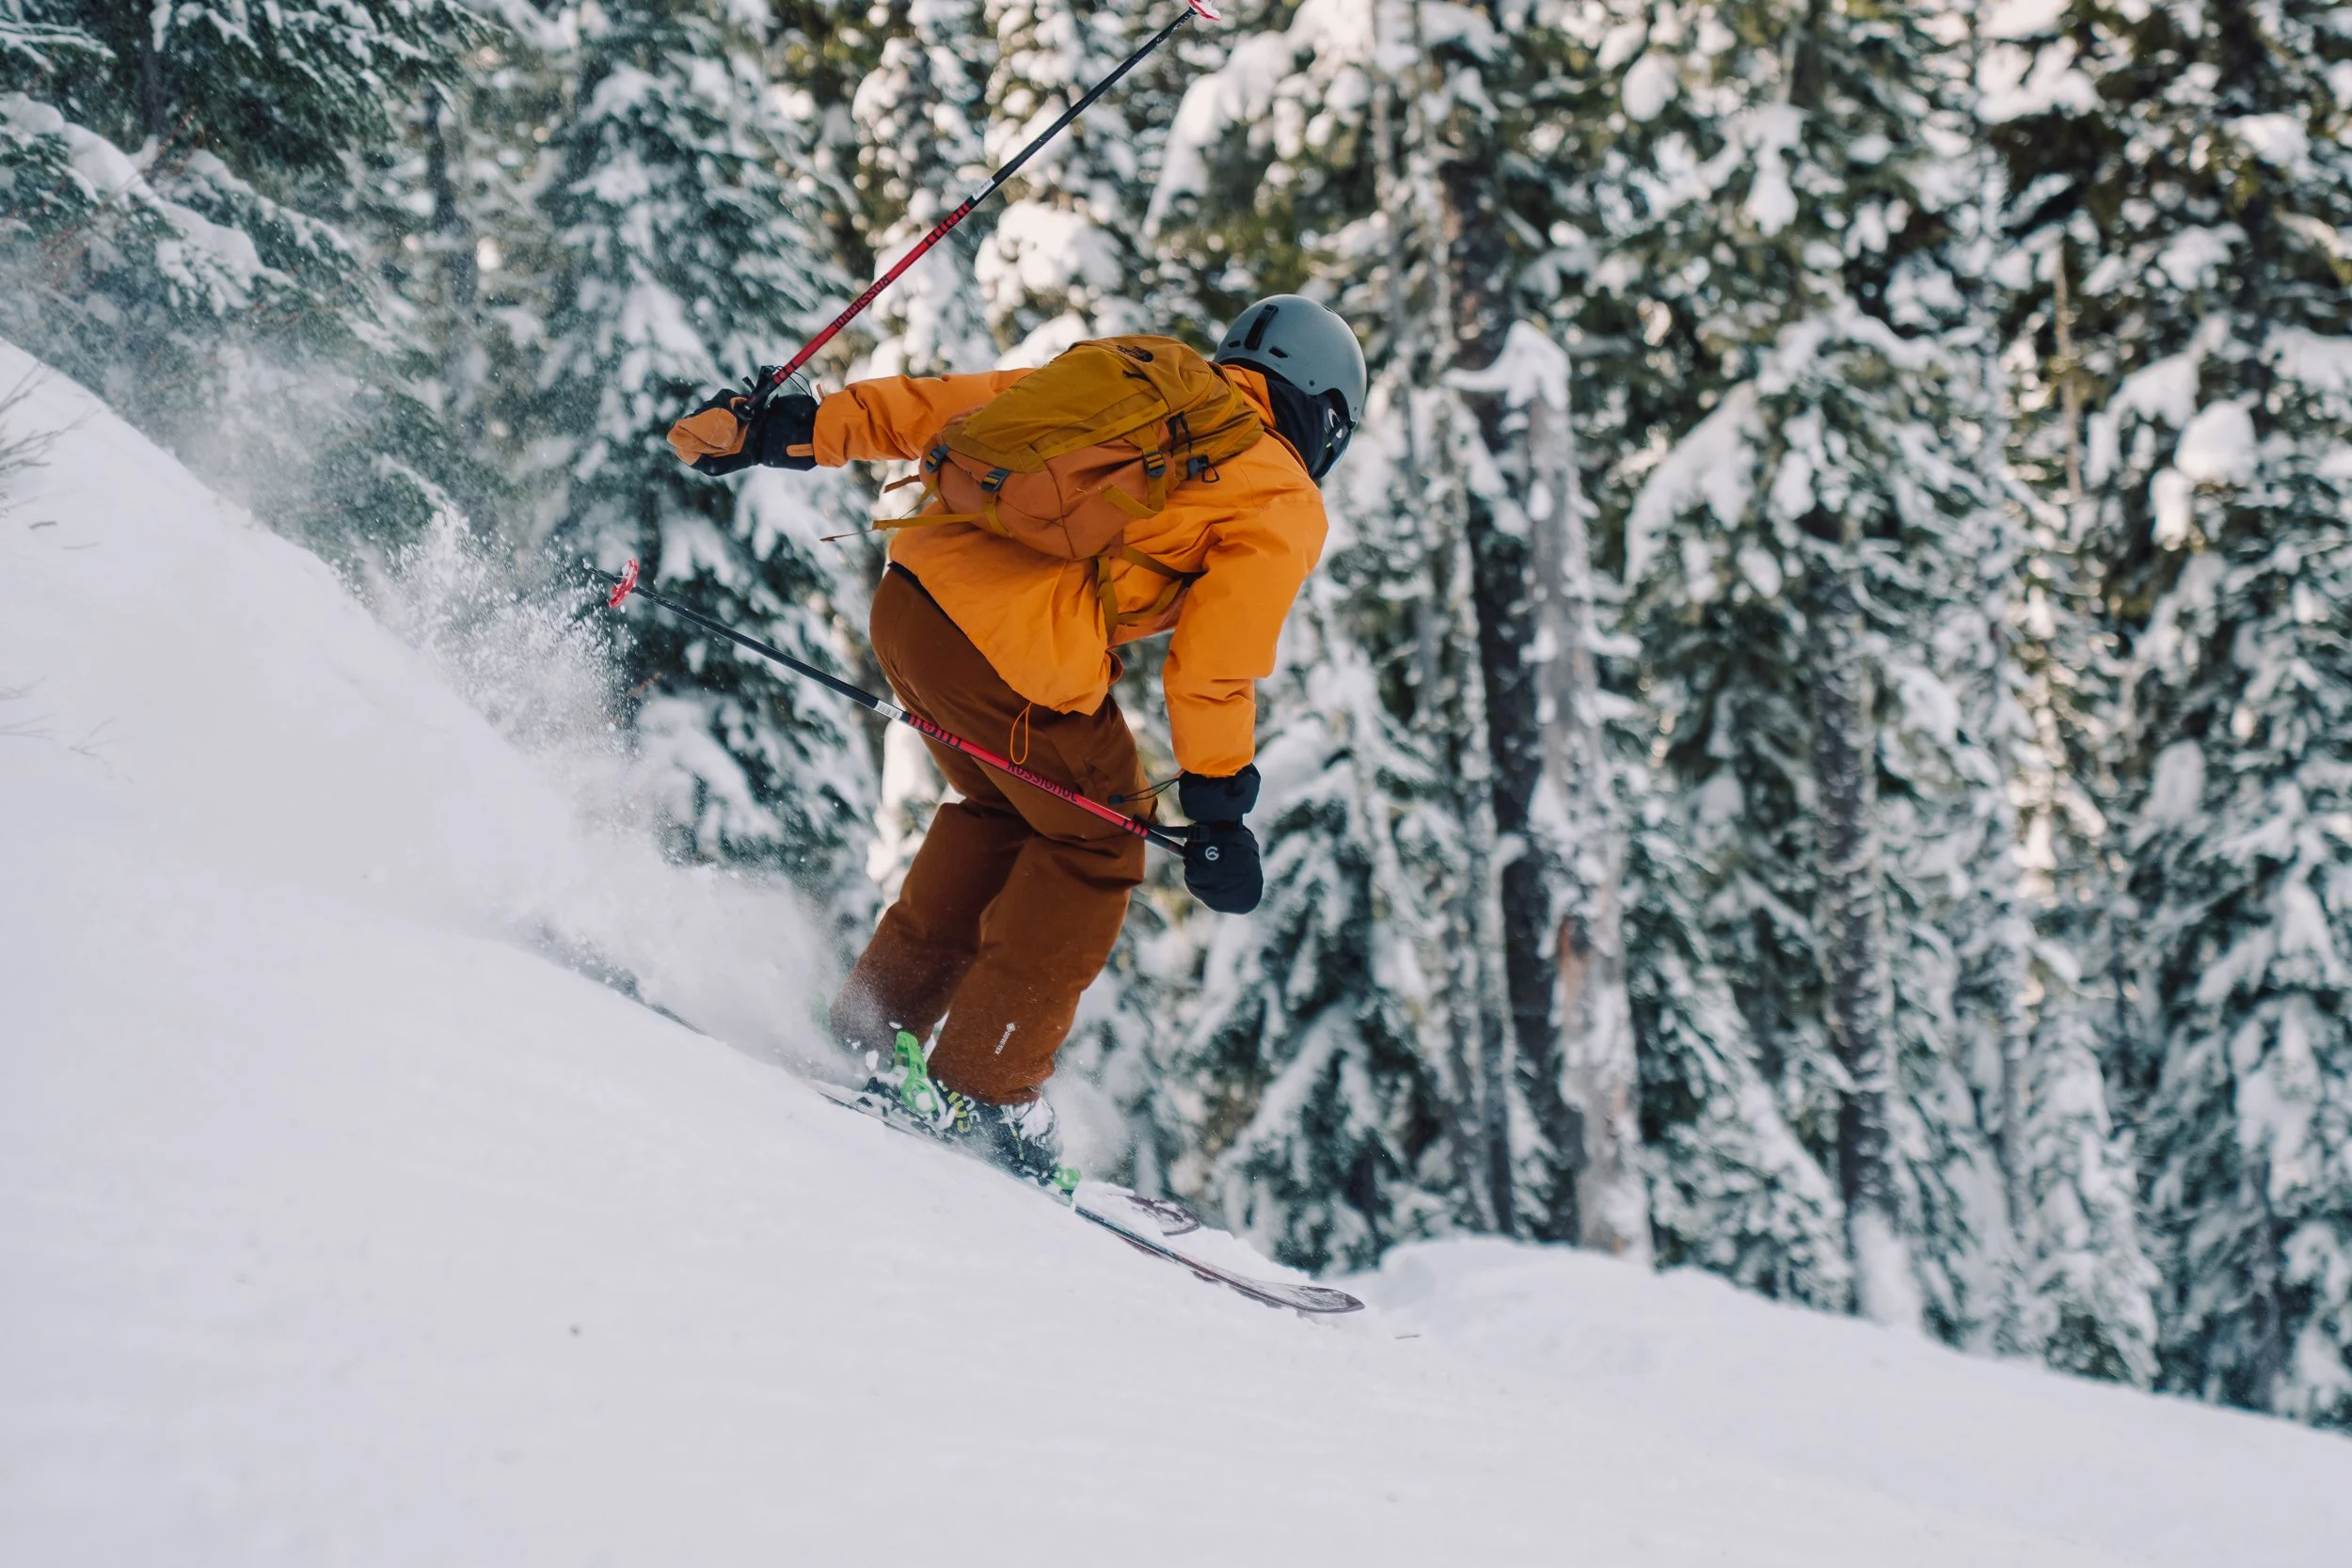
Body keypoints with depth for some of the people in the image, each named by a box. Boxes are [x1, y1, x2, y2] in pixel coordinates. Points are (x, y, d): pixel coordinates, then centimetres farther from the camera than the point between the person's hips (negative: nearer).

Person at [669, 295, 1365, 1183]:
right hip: (1018, 663, -7)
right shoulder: (1285, 508, 6)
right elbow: (1214, 663, -5)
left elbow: (950, 405, 19)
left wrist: (799, 429, 19)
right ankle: (985, 1091, 12)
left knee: (1001, 809, 30)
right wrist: (1219, 806, 0)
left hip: (912, 595, 7)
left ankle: (877, 1021, 32)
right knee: (1093, 852, 15)